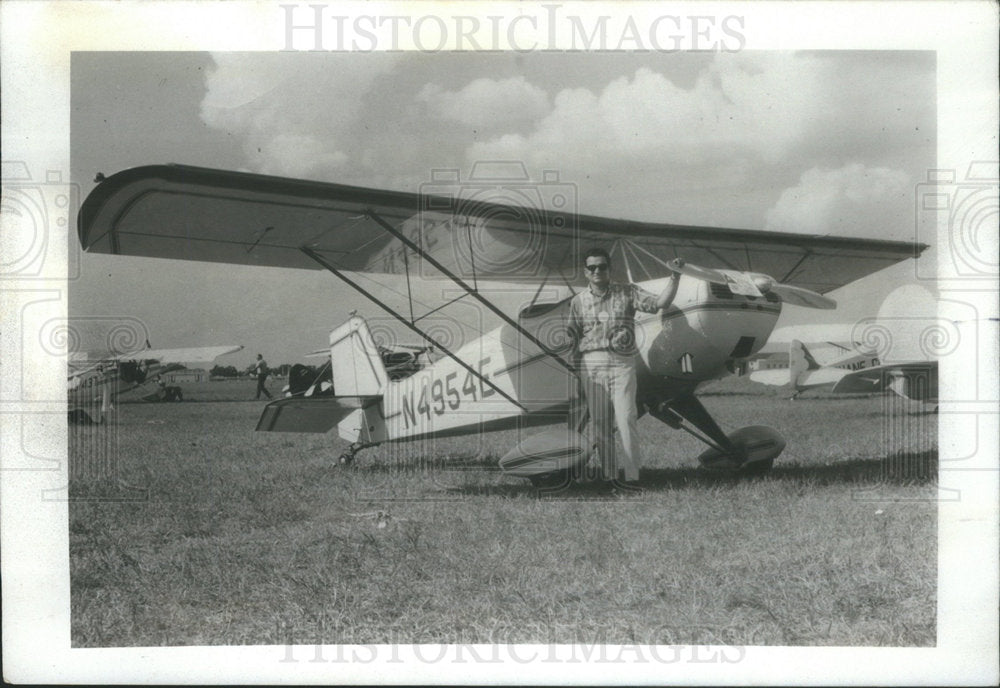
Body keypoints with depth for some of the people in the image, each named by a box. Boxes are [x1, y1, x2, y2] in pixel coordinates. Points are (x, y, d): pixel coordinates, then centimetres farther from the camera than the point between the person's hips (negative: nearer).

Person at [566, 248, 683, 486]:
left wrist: (674, 278, -12)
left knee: (626, 420, -8)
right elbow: (571, 335, 11)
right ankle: (609, 475, 11)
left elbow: (659, 303, -2)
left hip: (622, 363, -2)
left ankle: (631, 475, -3)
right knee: (600, 422, 4)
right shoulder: (579, 301, 10)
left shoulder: (628, 293, 6)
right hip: (591, 365, 2)